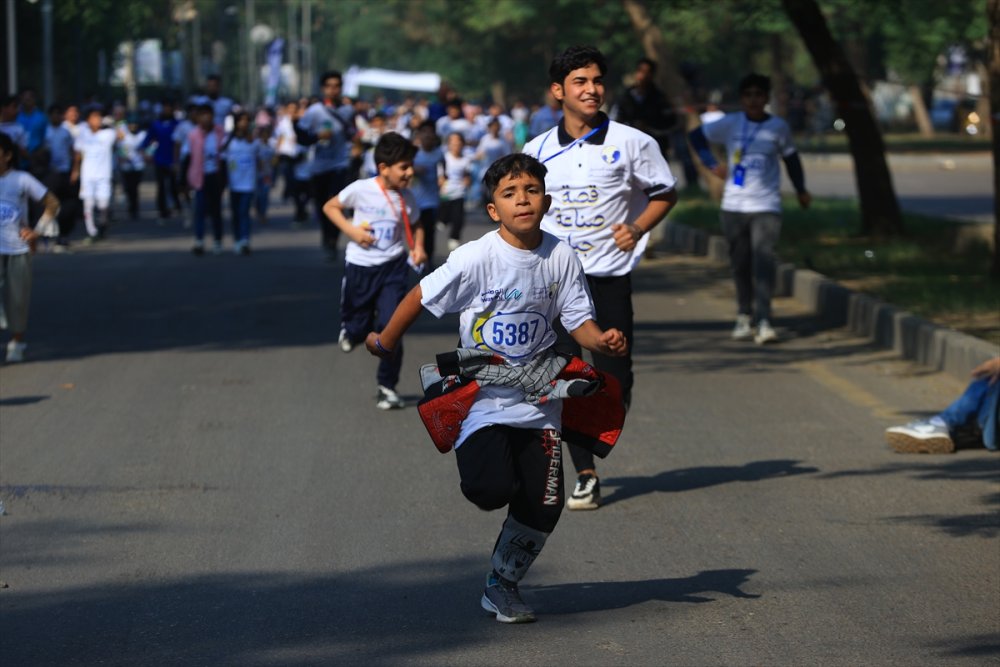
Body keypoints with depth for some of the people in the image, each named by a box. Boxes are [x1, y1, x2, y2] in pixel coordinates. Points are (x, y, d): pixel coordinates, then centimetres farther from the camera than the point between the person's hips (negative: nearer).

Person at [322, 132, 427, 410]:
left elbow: (415, 227, 13)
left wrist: (418, 247, -7)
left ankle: (387, 387, 2)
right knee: (357, 332, 7)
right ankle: (348, 331, 47)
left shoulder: (406, 199, -3)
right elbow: (330, 206, 3)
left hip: (393, 266, 1)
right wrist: (351, 230, -11)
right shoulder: (360, 190, -11)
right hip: (360, 266, -1)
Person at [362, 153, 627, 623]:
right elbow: (422, 296, -5)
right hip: (483, 397, -4)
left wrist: (603, 341, -21)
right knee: (493, 489, -23)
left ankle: (502, 586, 28)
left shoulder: (561, 257, -5)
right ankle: (475, 463, 15)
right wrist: (385, 341, 5)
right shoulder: (477, 258, -17)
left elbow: (579, 320, 0)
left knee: (543, 508, 4)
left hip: (538, 402, 4)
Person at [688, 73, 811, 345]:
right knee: (740, 264, 7)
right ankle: (744, 317, 20)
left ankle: (764, 321, -19)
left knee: (763, 262, -15)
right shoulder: (730, 124, 1)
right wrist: (711, 164, -2)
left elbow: (790, 157, 16)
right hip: (733, 207, 2)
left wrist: (801, 190, 17)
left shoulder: (778, 127, 2)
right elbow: (696, 136, 10)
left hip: (766, 207, -2)